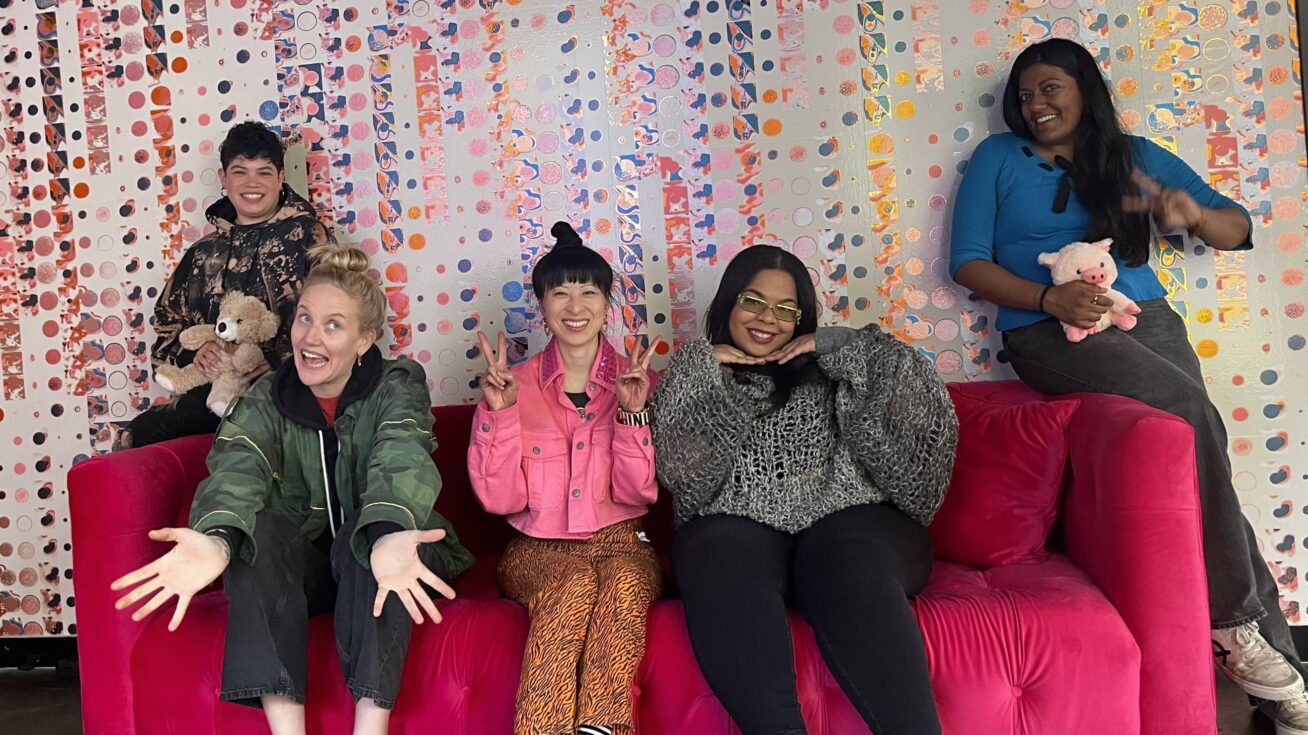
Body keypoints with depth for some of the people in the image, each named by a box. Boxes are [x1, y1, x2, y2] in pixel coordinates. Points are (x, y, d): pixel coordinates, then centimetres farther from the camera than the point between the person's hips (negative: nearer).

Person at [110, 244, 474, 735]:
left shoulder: (397, 387, -7)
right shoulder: (265, 401, -1)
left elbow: (401, 460, -30)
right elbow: (236, 470, -24)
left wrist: (389, 537, -54)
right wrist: (216, 540, -49)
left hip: (369, 554, -2)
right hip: (301, 564, 2)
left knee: (370, 529, -34)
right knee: (254, 529, -29)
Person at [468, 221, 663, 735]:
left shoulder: (636, 380, 5)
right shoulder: (516, 384, 4)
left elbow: (639, 493, -2)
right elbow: (501, 499, -3)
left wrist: (632, 412, -16)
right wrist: (499, 412, -15)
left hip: (618, 540, 1)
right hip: (539, 548, 0)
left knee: (624, 581, -35)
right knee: (576, 584, -34)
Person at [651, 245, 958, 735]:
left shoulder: (826, 370, 24)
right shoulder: (695, 377, 23)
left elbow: (924, 401, 8)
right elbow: (679, 470, 5)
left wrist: (837, 346, 6)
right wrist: (704, 372, 3)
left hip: (843, 516, 1)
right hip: (735, 525, 0)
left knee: (852, 570, -35)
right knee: (724, 563, -36)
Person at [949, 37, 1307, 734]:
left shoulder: (1137, 156, 19)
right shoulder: (998, 158, 13)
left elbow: (1238, 228, 19)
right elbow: (967, 261, 3)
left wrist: (1194, 213, -6)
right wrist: (1049, 297, -13)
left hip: (1145, 316, 4)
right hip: (1049, 331, -3)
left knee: (1188, 440, -21)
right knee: (1191, 407, -27)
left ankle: (1239, 627, -12)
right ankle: (1252, 621, -17)